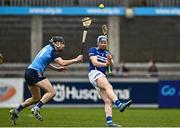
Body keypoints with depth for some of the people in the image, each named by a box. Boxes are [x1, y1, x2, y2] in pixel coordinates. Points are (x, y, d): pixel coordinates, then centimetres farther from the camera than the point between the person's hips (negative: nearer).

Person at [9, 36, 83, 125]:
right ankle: (36, 108, -22)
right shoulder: (52, 51, -11)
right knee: (52, 92, -13)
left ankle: (15, 111, 16)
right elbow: (62, 63, -21)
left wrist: (56, 68, 24)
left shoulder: (48, 48, 16)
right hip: (35, 73, -10)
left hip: (29, 73, 10)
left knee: (36, 98, 19)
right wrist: (76, 60, -13)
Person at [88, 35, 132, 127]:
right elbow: (94, 62, -7)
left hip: (102, 76, 7)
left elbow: (111, 65, 6)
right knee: (108, 87, -32)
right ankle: (119, 105, -51)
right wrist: (105, 64, -19)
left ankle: (109, 121, -12)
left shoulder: (107, 53, 23)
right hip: (95, 73, -7)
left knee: (108, 101, -5)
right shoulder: (93, 50, 7)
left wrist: (110, 60, -15)